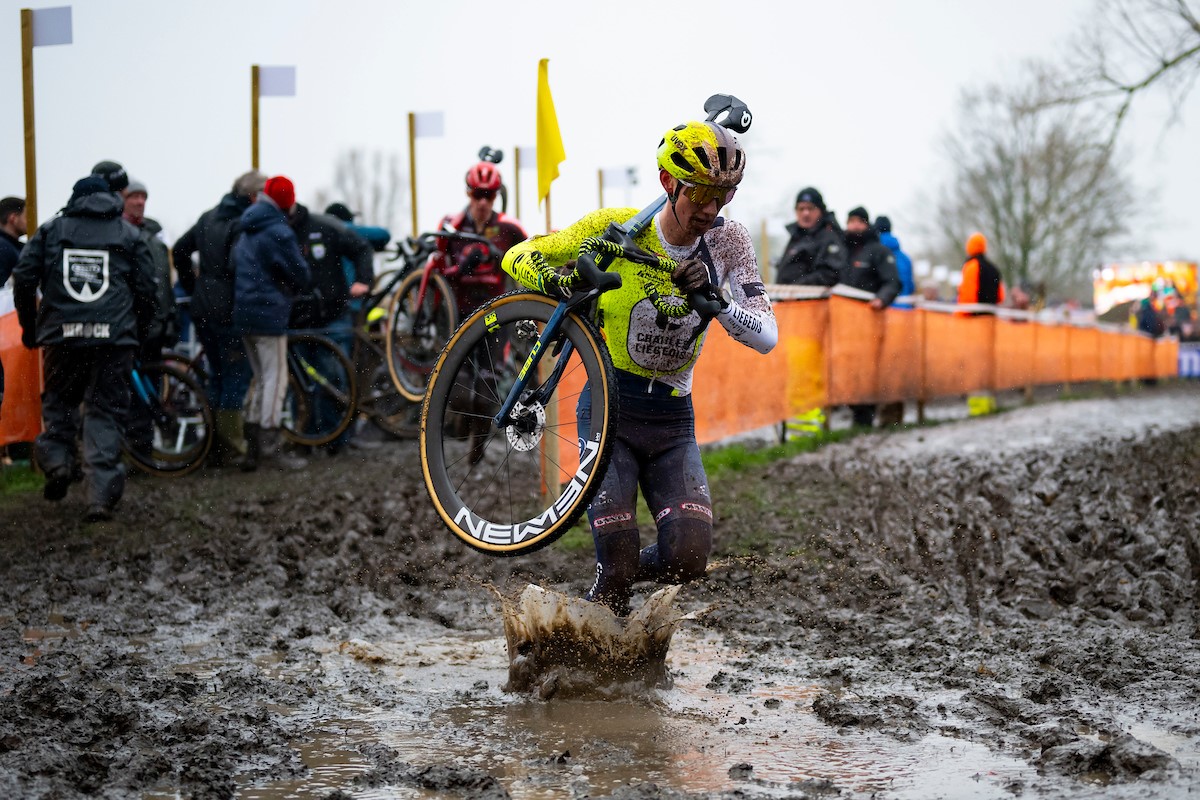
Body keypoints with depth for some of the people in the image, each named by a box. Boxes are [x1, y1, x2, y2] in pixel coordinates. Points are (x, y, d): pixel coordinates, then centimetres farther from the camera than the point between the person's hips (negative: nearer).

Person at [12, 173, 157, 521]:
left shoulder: (50, 230, 12)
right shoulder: (129, 234, 10)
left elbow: (23, 279, 7)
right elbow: (146, 289, 5)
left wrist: (29, 326, 18)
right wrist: (139, 331, 18)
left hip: (62, 335, 1)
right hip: (115, 336, -1)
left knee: (59, 401, 22)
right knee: (106, 413, 1)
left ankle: (57, 462, 2)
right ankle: (101, 497, -6)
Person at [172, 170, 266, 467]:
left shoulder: (209, 217, 13)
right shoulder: (245, 223, -14)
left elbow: (179, 251, 20)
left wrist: (191, 286, 24)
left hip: (202, 309, 8)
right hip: (230, 312, -8)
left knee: (217, 376, 16)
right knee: (236, 377, -1)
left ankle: (214, 448, 19)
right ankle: (232, 451, 0)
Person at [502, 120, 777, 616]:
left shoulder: (727, 242, -6)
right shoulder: (616, 228, -11)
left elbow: (766, 337, -11)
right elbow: (518, 257, -5)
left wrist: (715, 300, -29)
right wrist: (554, 281, -28)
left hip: (673, 419, 3)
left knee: (687, 558, -16)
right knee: (617, 566, -15)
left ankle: (626, 570, 18)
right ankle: (605, 600, 20)